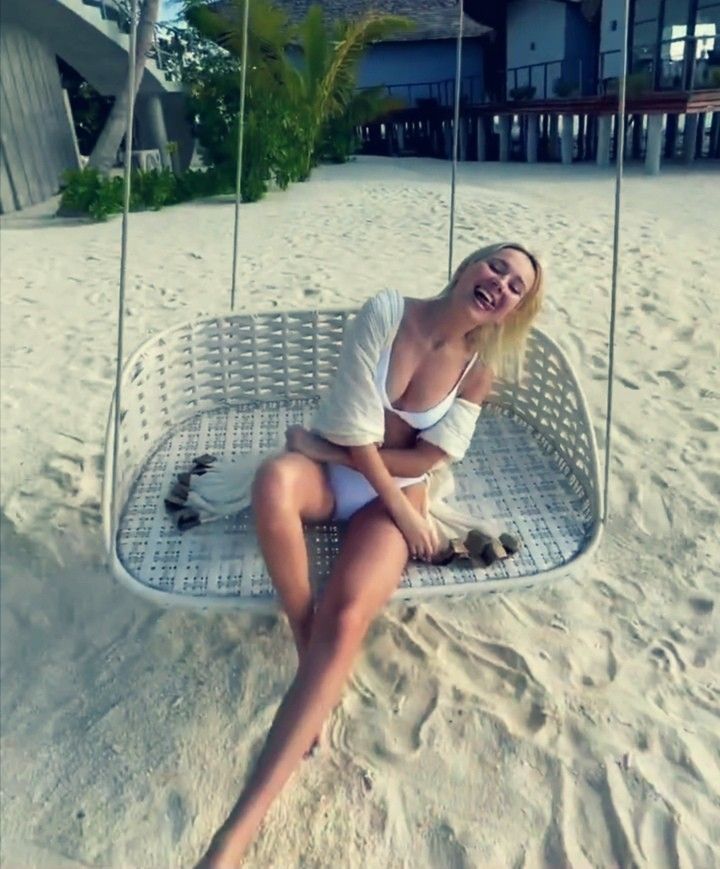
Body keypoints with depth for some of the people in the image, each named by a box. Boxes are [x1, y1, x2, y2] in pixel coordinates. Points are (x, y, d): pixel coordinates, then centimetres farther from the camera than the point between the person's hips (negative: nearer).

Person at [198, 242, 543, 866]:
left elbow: (432, 458, -9)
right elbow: (356, 427, -14)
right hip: (331, 469, 1)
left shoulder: (480, 364, -6)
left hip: (400, 488, 0)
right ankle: (308, 650, -19)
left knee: (347, 616, -28)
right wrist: (400, 507, -15)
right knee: (275, 479, -38)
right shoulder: (386, 311, -11)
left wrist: (322, 447, -11)